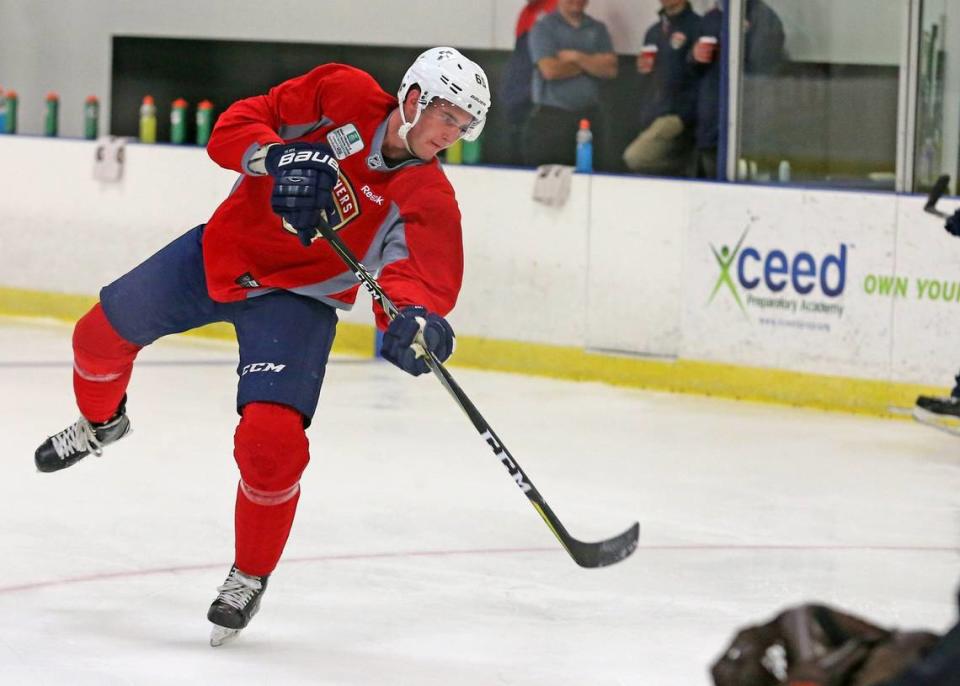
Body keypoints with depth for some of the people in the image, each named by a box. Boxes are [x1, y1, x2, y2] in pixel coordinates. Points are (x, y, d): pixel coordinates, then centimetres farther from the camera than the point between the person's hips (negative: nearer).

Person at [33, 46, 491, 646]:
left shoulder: (428, 198, -19)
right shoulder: (343, 97, -16)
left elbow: (426, 272, -34)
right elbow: (234, 128, -17)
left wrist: (413, 316, -56)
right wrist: (280, 157, -37)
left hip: (298, 300, -3)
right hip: (218, 252, 3)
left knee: (271, 439, -20)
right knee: (104, 333, 19)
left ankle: (250, 576, 6)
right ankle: (101, 422, 55)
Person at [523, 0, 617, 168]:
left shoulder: (598, 29, 13)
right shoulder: (543, 28, -1)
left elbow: (610, 68, 1)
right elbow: (550, 70, -14)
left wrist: (577, 57, -11)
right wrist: (591, 63, -3)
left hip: (589, 116, 4)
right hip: (550, 117, -4)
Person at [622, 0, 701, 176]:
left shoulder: (697, 27, -6)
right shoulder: (654, 32, 19)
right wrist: (644, 68, 6)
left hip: (677, 116, -8)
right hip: (653, 115, 8)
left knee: (634, 157, -22)